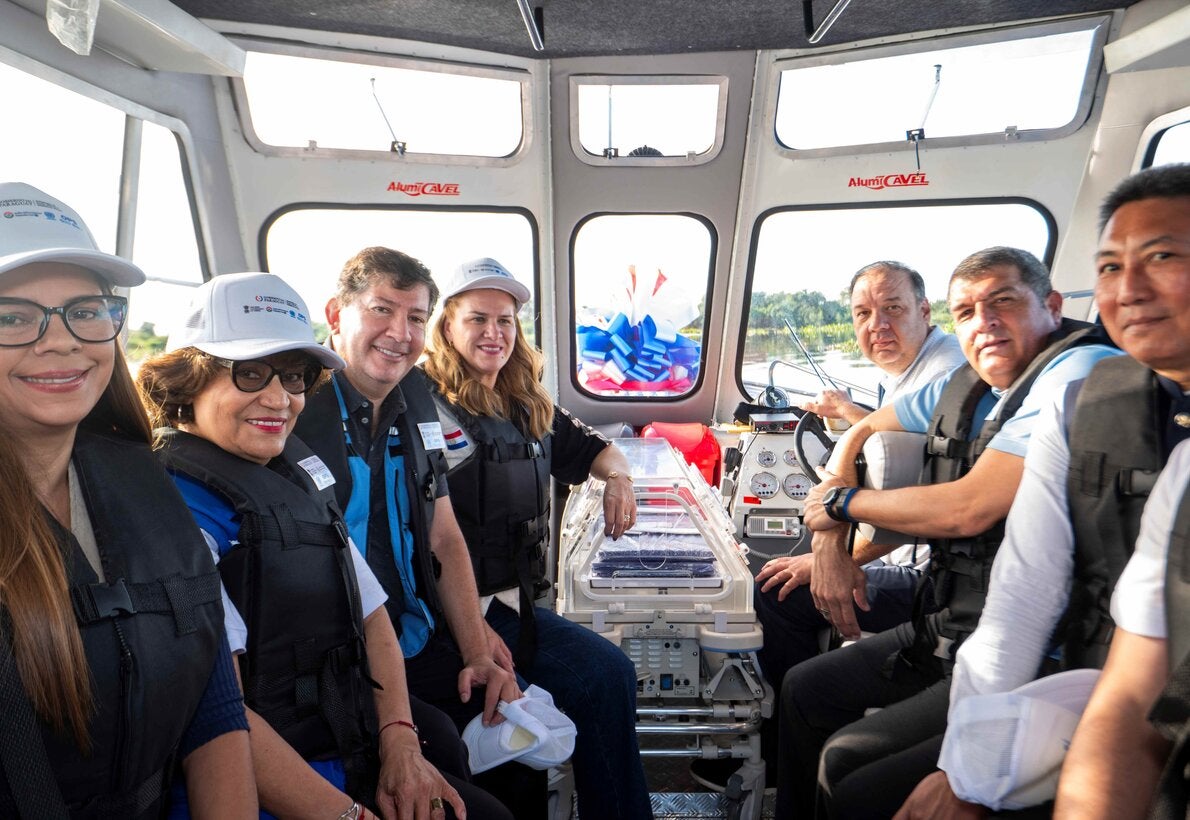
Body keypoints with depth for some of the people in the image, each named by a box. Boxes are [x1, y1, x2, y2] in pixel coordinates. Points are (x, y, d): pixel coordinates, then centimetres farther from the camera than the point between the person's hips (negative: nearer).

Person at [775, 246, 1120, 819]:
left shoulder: (1084, 373, -18)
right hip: (950, 631, 8)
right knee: (804, 688, 14)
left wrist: (842, 503, -9)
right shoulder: (966, 387, 6)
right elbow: (859, 434, 17)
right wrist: (829, 543, 4)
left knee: (846, 763, -16)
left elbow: (968, 508, -26)